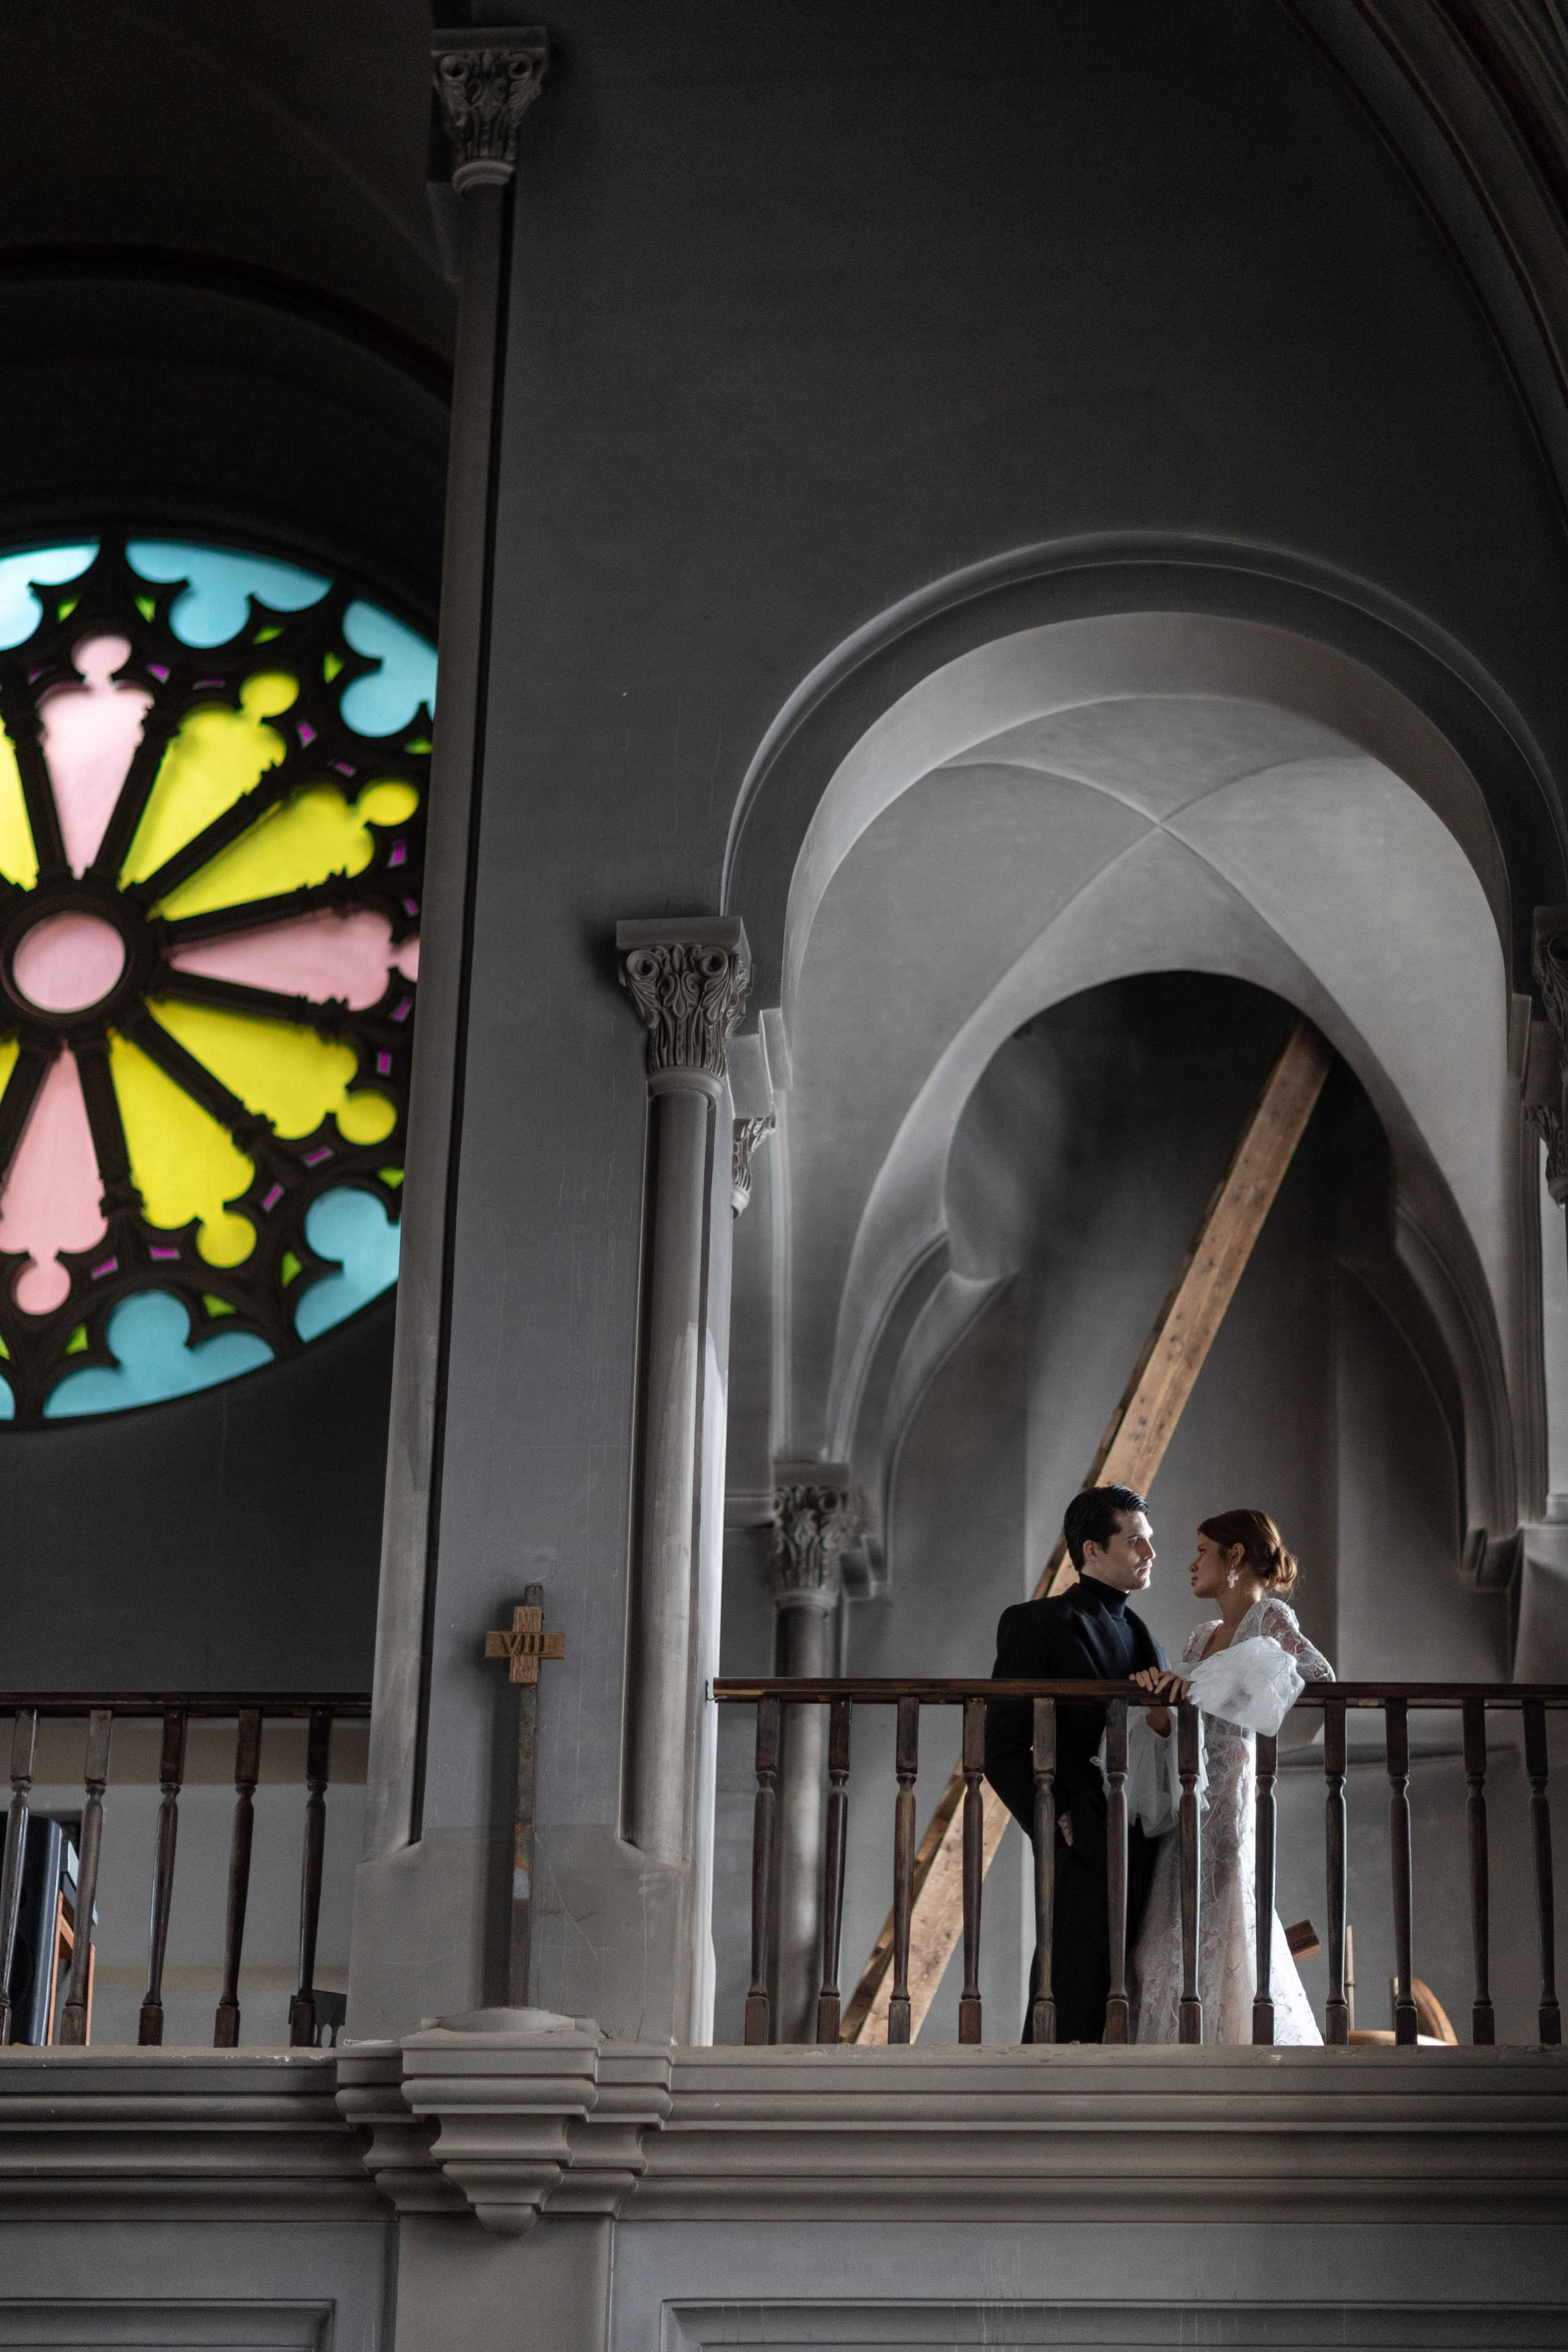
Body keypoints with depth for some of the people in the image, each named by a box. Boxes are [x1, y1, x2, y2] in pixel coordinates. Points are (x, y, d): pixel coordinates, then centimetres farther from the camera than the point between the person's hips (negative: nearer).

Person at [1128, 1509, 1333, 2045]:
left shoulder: (1269, 1617, -3)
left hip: (1227, 1796, -8)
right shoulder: (1204, 1635, 20)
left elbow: (1319, 1674, -22)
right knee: (1170, 1944, 5)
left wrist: (1216, 1681, -23)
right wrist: (1158, 1694, -9)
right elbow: (1167, 1727, 13)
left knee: (1216, 1943, -9)